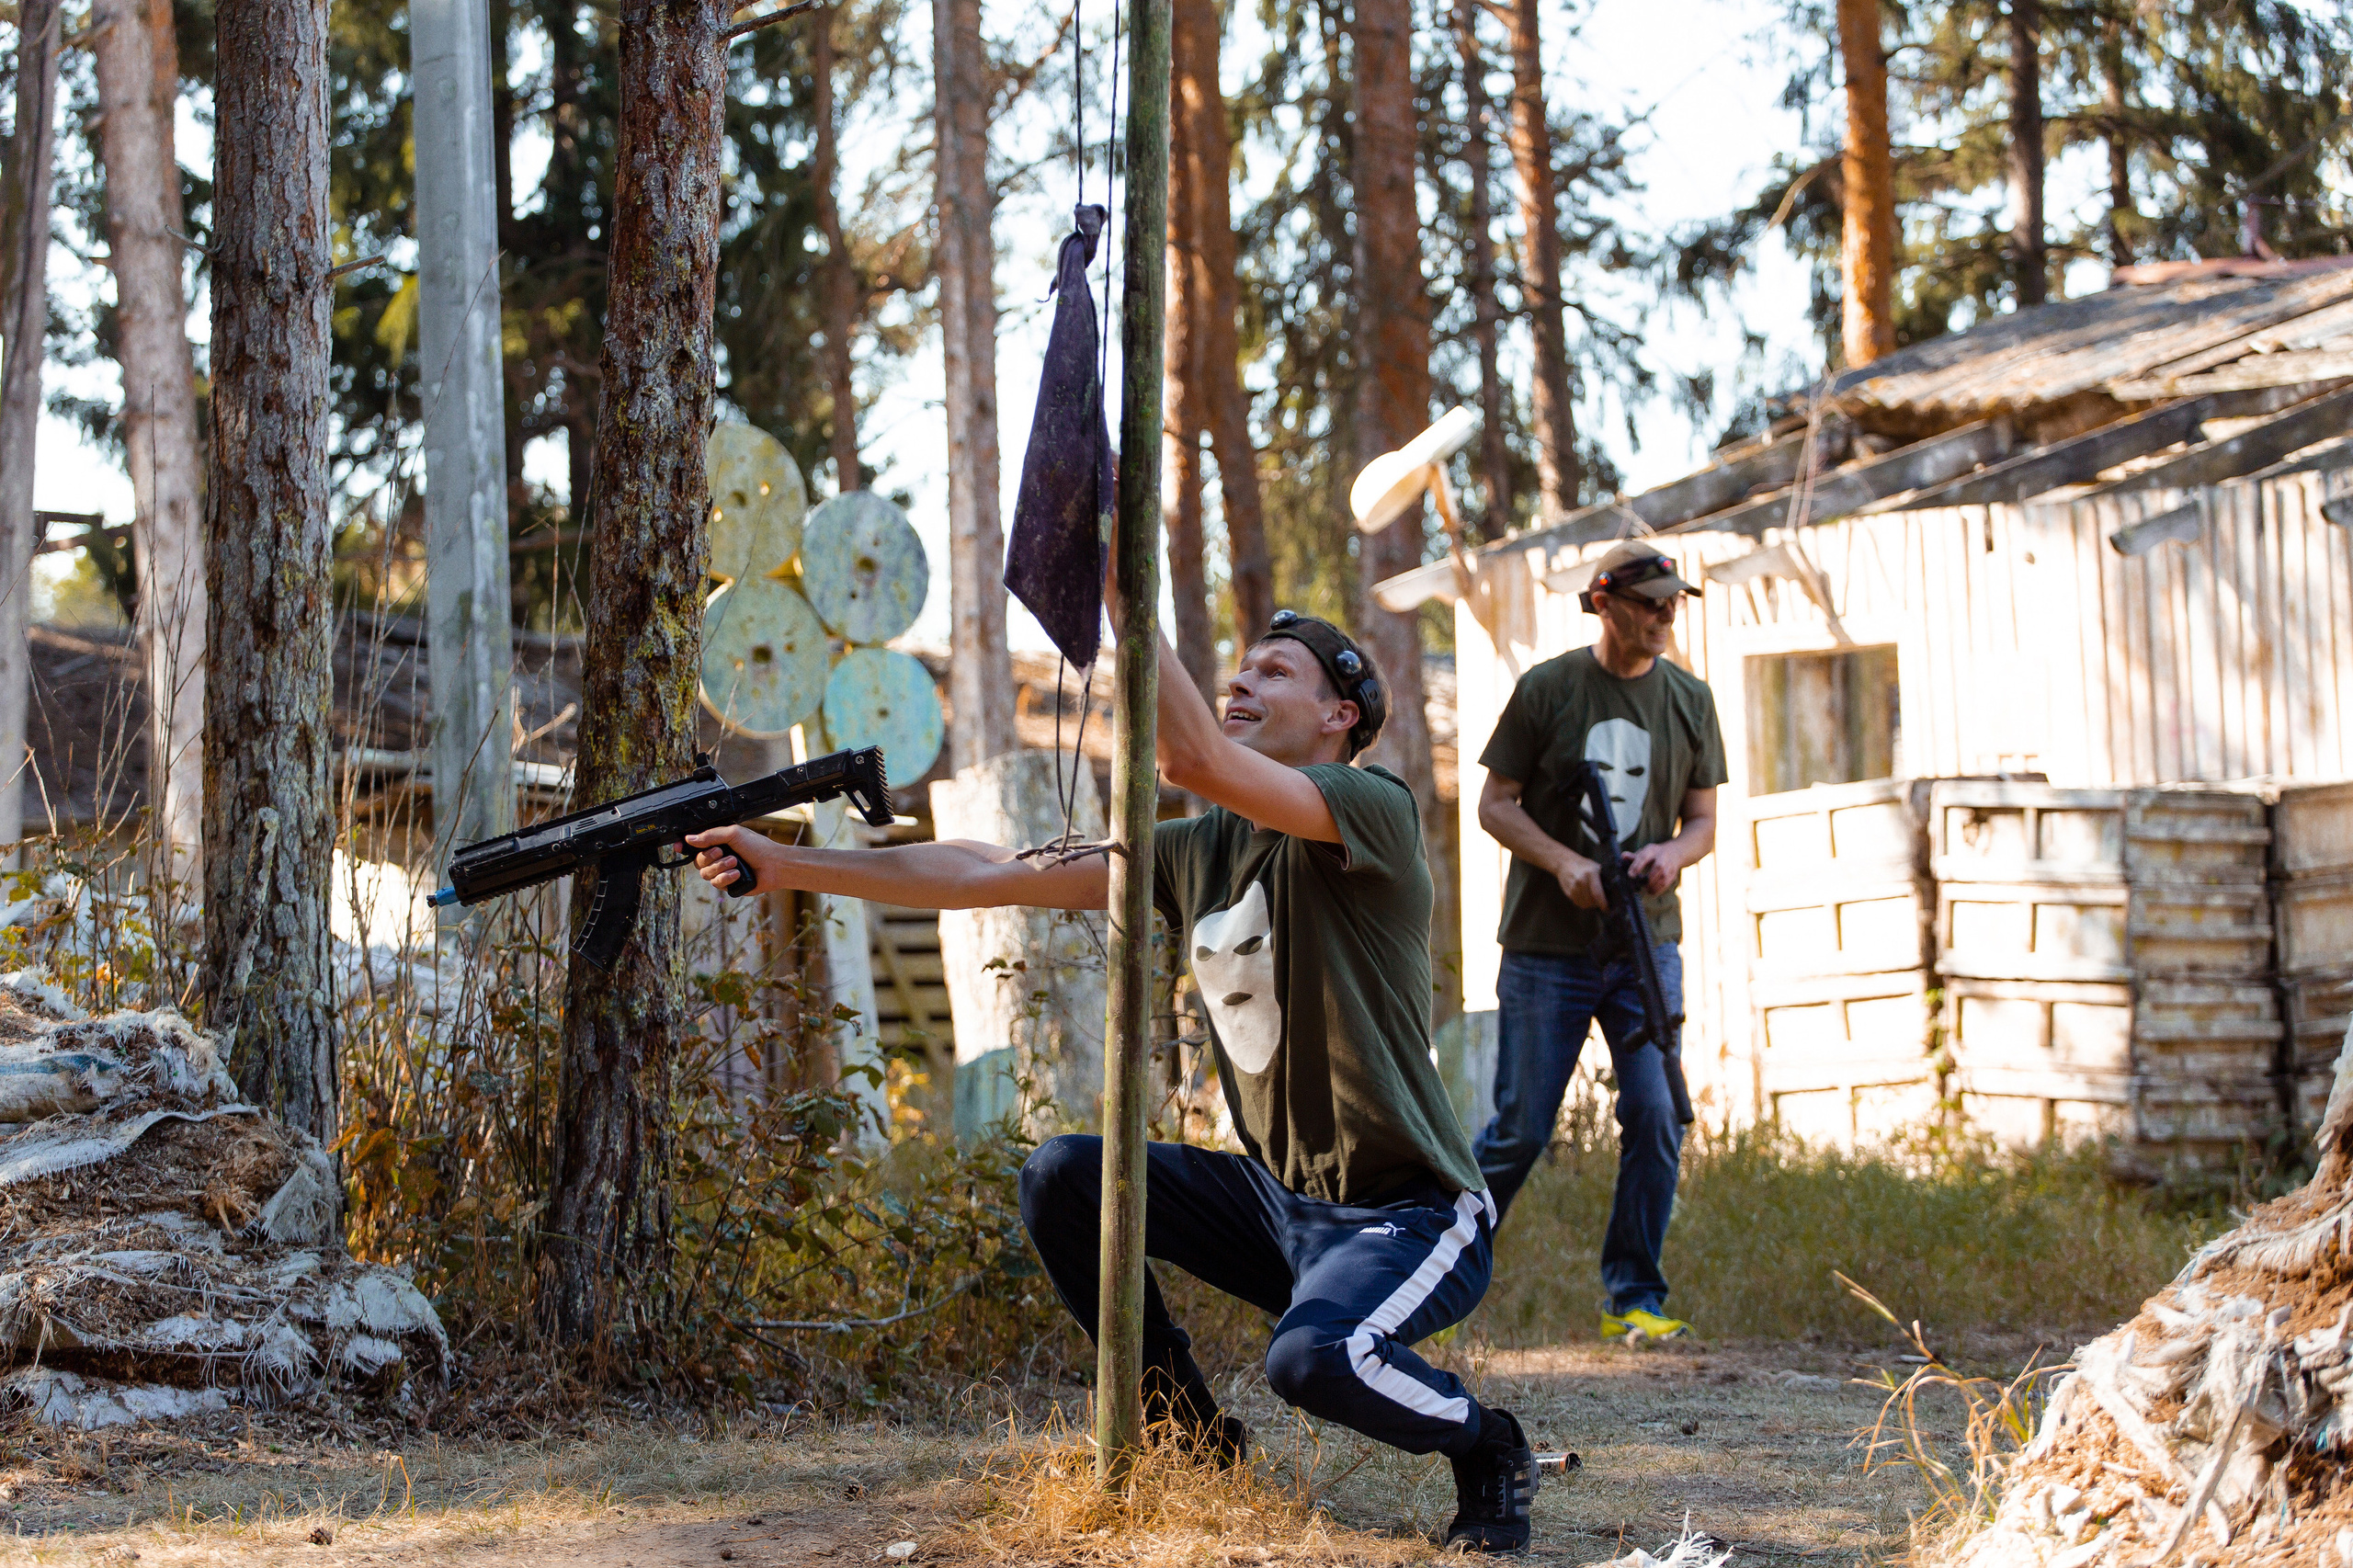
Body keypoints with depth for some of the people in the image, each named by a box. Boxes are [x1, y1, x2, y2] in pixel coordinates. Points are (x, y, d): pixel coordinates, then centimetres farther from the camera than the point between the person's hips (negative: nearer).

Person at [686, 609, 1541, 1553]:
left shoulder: (1373, 808, -14)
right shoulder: (1195, 851, 7)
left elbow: (1193, 758, -31)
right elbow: (986, 876, 5)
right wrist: (785, 866, 1)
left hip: (1411, 1218, -7)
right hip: (1278, 1199, 8)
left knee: (1312, 1354, -35)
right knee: (1061, 1178, -3)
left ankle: (1487, 1449, -2)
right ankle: (1195, 1442, 10)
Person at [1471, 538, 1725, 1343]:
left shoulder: (1690, 700, 7)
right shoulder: (1546, 689, -3)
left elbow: (1703, 819, 12)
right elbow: (1496, 803, 0)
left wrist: (1672, 853, -12)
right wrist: (1564, 863, -17)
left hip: (1646, 944, 3)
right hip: (1547, 948, -3)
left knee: (1656, 1119, -7)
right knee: (1521, 1131, -1)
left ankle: (1634, 1297, 5)